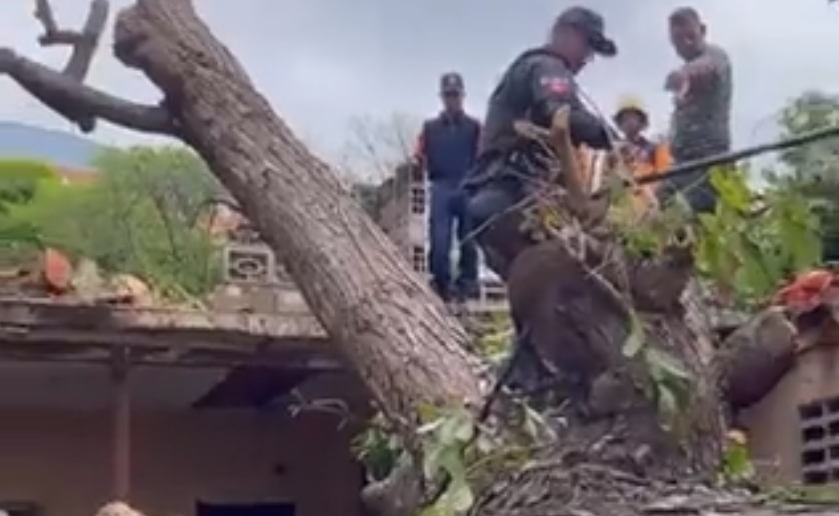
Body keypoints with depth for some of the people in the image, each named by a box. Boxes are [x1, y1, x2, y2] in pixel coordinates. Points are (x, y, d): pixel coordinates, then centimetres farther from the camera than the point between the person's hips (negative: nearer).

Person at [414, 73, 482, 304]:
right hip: (441, 188, 0)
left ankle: (467, 283, 8)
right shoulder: (430, 127, 17)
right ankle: (442, 285, -3)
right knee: (439, 240, -8)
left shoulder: (474, 126, 12)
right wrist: (422, 159, -12)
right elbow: (421, 154, 9)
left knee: (468, 239, 1)